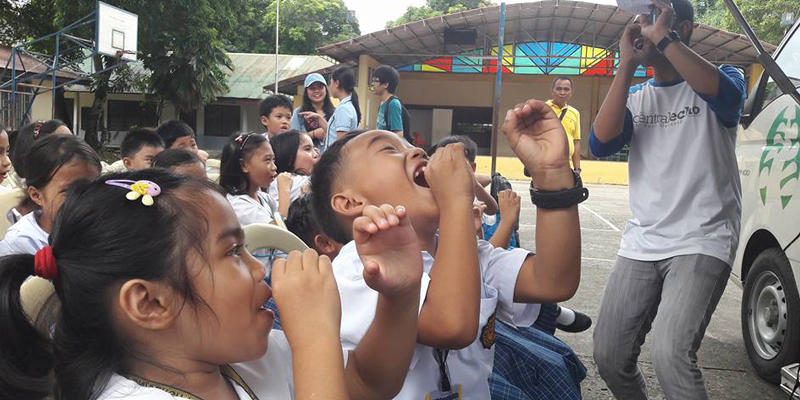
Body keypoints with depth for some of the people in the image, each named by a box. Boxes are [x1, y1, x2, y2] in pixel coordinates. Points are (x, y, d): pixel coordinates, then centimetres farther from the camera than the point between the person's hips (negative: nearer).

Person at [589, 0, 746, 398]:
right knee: (608, 357, 6)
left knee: (669, 353, -25)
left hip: (702, 242, -4)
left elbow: (725, 95, -23)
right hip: (640, 245, 5)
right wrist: (627, 65, -9)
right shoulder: (634, 96, 13)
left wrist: (663, 36, -20)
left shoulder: (722, 78, 3)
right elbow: (601, 144, -6)